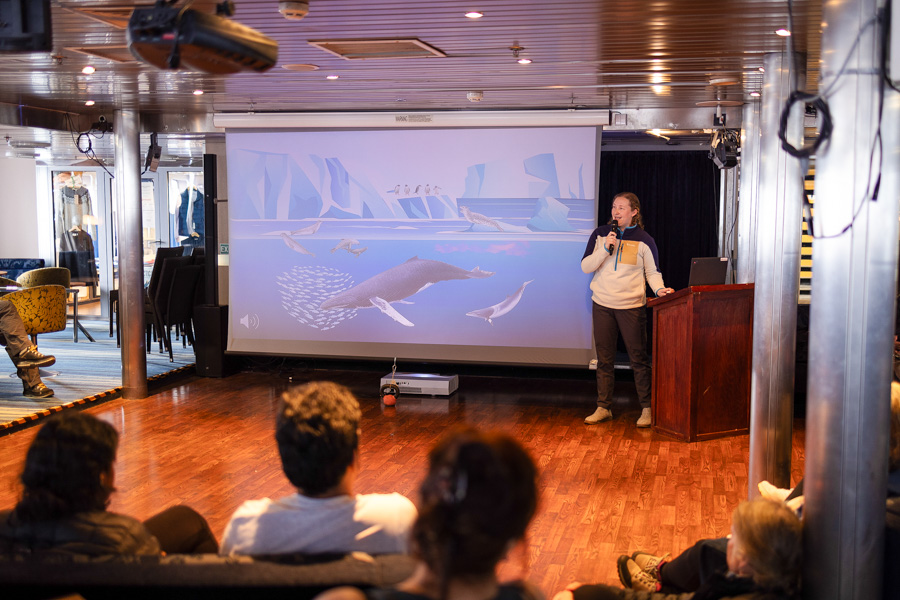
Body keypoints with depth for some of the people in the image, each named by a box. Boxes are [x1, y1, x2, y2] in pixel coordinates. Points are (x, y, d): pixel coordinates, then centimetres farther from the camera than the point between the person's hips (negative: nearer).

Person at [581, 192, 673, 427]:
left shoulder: (644, 240, -1)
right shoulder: (600, 234, 4)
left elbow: (653, 272, 4)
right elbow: (585, 266, 0)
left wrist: (659, 289, -16)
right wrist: (605, 248, -13)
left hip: (632, 307, -2)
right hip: (602, 305, 2)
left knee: (639, 358, 0)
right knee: (604, 359, 9)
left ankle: (646, 408, 10)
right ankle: (603, 408, 17)